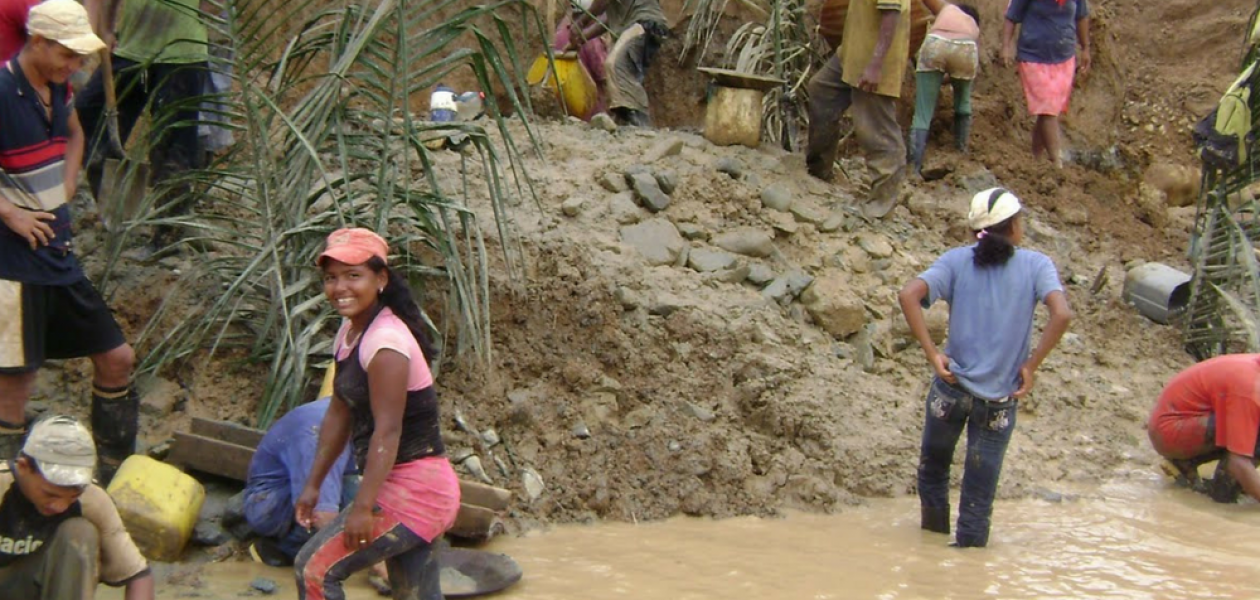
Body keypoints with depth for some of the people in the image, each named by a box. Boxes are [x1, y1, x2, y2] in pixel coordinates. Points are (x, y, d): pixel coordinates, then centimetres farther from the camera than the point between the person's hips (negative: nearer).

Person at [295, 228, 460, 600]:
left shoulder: (385, 341, -20)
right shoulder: (350, 330, 8)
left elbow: (387, 432, -24)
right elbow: (340, 413, 14)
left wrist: (362, 506, -25)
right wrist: (314, 484, 14)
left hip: (414, 489, -10)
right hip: (406, 488, 10)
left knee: (315, 569, -10)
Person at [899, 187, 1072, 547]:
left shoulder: (957, 260, 0)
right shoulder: (1035, 265, -3)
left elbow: (908, 295, -15)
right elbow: (1062, 314, -18)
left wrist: (931, 353, -11)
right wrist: (1031, 366, -10)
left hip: (951, 389, 1)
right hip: (999, 399, -1)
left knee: (933, 468, 24)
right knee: (979, 491, 9)